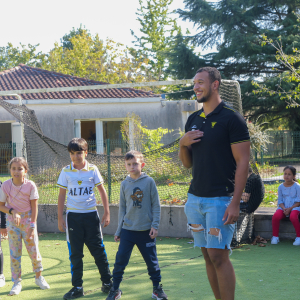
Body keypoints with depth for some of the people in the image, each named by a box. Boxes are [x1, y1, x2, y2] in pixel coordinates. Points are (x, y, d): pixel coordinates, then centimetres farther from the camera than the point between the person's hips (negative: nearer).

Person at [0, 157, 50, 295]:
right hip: (12, 222, 1)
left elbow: (34, 207, -9)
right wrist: (12, 211, -22)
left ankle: (39, 277, 24)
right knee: (14, 252, 2)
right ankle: (17, 282, 11)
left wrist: (32, 226, -12)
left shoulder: (30, 185, -13)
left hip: (28, 221, -1)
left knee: (34, 249, 4)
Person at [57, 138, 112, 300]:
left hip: (91, 214, 0)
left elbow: (102, 190, 7)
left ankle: (107, 282, 16)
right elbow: (62, 195, 5)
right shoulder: (66, 171, 0)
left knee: (98, 249, 3)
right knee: (75, 253, 4)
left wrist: (107, 213, 4)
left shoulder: (93, 170, -1)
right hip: (73, 215, 1)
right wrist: (60, 218, 2)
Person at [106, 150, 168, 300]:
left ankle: (157, 288, 22)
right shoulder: (124, 184, 4)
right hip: (128, 230, 2)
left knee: (152, 261, 7)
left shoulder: (149, 181, -3)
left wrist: (155, 225, -7)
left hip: (146, 231, -2)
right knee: (120, 260, -2)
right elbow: (122, 208, 10)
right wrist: (118, 230, 10)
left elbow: (156, 205, 0)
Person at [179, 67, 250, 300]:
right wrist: (183, 144, -3)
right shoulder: (193, 120, 13)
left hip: (220, 199, -7)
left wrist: (235, 203, -18)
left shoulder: (231, 118, -8)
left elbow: (243, 162, -12)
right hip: (195, 198, 7)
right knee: (208, 256, 9)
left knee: (218, 255, -11)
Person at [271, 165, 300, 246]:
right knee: (276, 216, -28)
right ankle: (275, 237, -10)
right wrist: (284, 208, -12)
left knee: (293, 217, -37)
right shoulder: (281, 187, 7)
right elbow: (280, 201, 8)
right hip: (283, 207, 3)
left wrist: (290, 209, -16)